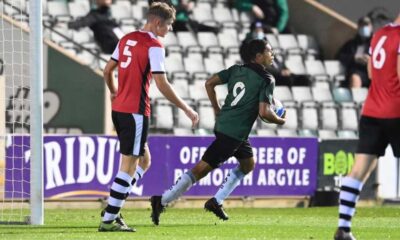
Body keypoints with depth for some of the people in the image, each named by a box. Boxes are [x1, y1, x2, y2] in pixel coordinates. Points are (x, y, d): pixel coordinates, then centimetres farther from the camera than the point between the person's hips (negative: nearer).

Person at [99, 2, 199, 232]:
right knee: (129, 166, -3)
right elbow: (162, 84, -17)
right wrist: (187, 109, -11)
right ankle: (109, 219, -3)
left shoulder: (126, 39, 12)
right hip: (136, 112, -9)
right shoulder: (154, 46, -12)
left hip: (119, 109, 9)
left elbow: (108, 70, 19)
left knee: (144, 160, 17)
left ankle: (113, 207, 10)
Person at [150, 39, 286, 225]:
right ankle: (162, 201, -9)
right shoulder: (267, 80, -11)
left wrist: (217, 110, 15)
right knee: (201, 169, -7)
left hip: (222, 124, 9)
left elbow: (209, 83, 8)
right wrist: (280, 121, 1)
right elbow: (264, 112, -19)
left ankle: (216, 202, 22)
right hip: (234, 133, -9)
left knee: (248, 164, 25)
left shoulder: (236, 70, 11)